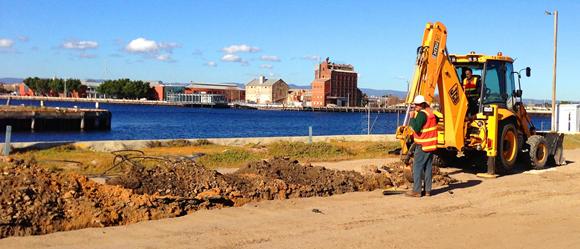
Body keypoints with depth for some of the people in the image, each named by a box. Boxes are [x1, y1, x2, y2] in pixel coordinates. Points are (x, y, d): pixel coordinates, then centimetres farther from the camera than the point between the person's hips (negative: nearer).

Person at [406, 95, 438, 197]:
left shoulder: (422, 114, -16)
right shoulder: (430, 112, 12)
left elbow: (416, 128, -23)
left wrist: (412, 118, -15)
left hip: (422, 146, -9)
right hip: (431, 145, 9)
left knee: (417, 167, -4)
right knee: (428, 167, 10)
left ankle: (416, 191, -5)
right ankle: (427, 190, 13)